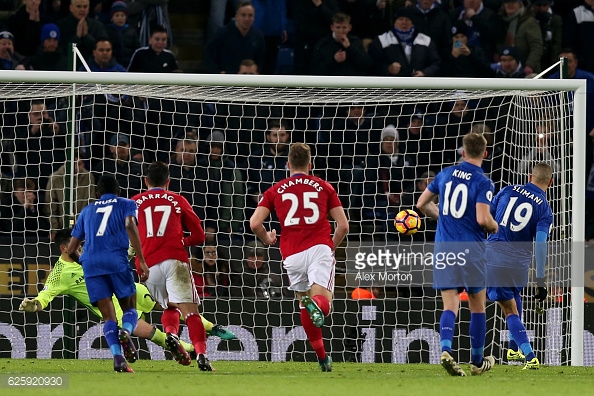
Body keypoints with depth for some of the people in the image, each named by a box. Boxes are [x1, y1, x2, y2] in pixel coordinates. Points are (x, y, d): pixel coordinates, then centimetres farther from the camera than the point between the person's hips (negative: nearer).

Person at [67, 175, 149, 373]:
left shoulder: (87, 211, 27)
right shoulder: (126, 204, 18)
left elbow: (71, 250, 26)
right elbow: (130, 225, -6)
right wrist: (142, 261, -8)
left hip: (90, 262, 2)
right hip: (116, 260, -2)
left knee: (108, 316, 4)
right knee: (130, 307, 11)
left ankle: (117, 355, -20)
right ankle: (126, 331, -24)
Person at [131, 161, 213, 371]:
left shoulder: (134, 202, 16)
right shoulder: (178, 200, 14)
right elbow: (198, 236, 14)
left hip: (148, 265, 2)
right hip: (174, 260, -2)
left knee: (170, 307, 23)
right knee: (189, 309, -9)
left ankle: (171, 334, -8)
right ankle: (201, 353, -28)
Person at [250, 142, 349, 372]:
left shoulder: (275, 191, 15)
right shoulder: (323, 187, 15)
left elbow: (255, 223, 4)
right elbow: (343, 225, 11)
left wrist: (267, 239, 24)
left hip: (292, 254, 1)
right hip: (319, 247, -1)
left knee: (304, 305, 18)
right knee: (323, 300, -12)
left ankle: (322, 358, 16)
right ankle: (318, 305, -50)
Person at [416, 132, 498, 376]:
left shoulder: (445, 174, 8)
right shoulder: (483, 183, -8)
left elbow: (421, 204, 14)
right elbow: (483, 219, -18)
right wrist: (495, 227, 4)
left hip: (443, 248, 3)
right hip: (470, 249, -3)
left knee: (450, 305, 0)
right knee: (477, 305, 13)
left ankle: (446, 350, -26)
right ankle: (478, 361, 20)